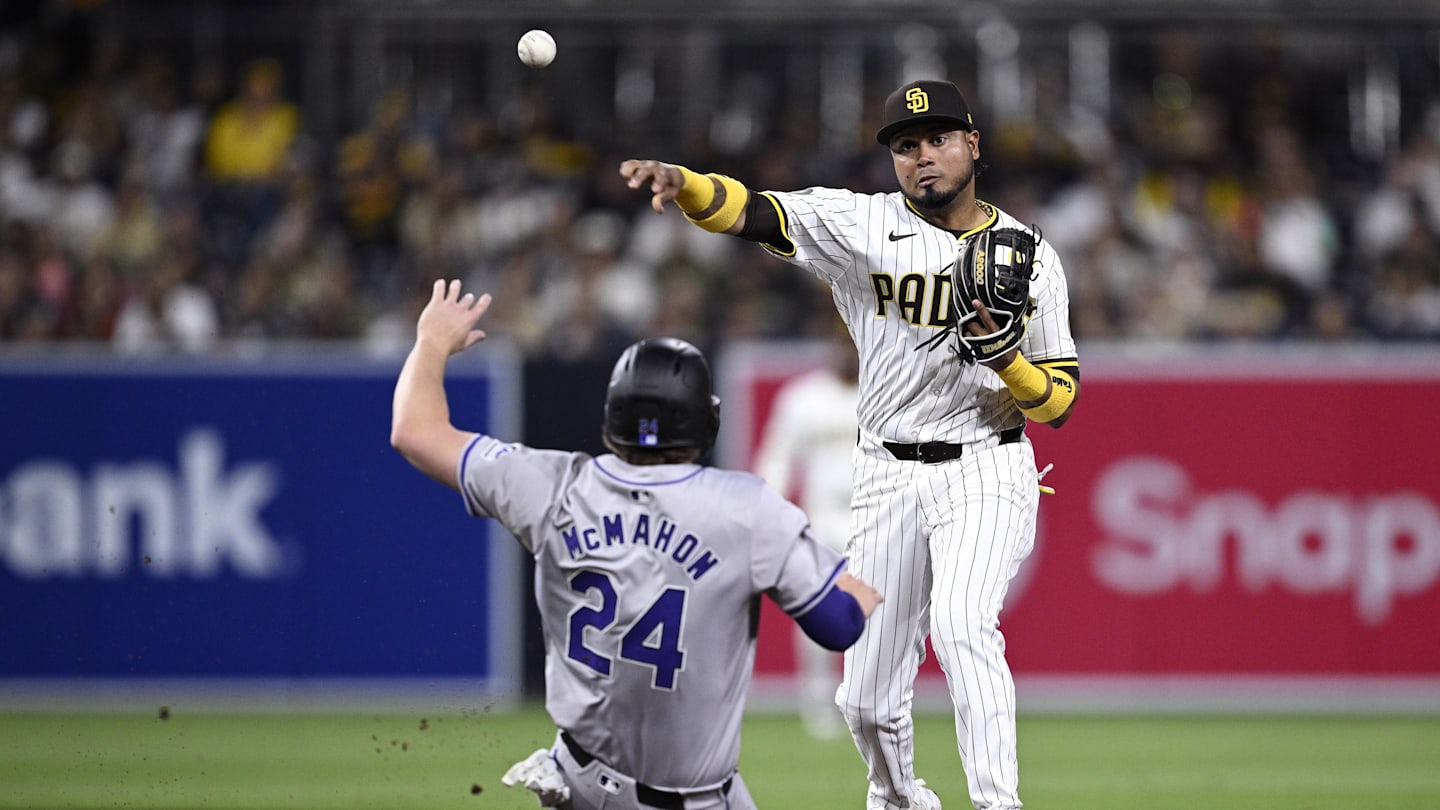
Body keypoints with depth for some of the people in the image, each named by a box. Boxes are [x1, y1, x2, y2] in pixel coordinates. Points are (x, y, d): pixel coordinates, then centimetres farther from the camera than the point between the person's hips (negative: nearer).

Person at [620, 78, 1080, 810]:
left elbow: (1059, 403, 1)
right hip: (887, 476, 2)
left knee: (959, 622, -30)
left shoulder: (1029, 255, 0)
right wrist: (680, 183, -38)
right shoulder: (860, 224, -2)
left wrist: (1007, 361, -20)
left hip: (984, 472, -2)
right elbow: (748, 212, -18)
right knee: (867, 699, 6)